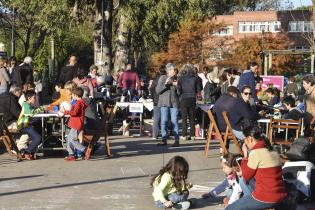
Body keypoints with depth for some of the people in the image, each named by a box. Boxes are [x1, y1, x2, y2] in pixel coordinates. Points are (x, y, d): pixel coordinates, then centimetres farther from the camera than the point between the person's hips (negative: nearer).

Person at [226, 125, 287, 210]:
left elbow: (246, 177, -3)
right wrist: (243, 173, 16)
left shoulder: (256, 153, -13)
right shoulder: (273, 152, 10)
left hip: (265, 198, -8)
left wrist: (245, 156, 4)